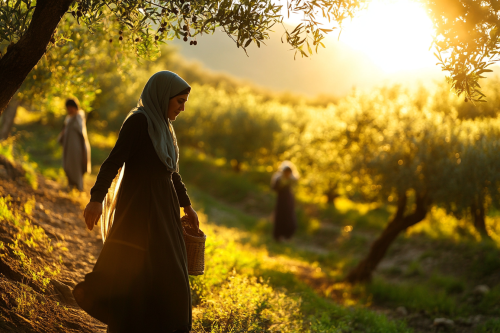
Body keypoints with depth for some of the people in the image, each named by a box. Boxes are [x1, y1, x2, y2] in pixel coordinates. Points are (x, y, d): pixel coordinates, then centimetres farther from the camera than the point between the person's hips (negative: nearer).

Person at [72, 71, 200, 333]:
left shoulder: (162, 125, 15)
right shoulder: (138, 120, -11)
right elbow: (114, 160, -22)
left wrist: (186, 204, 30)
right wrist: (97, 198, -33)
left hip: (160, 209, 9)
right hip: (139, 208, -9)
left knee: (166, 275, 10)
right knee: (136, 276, -8)